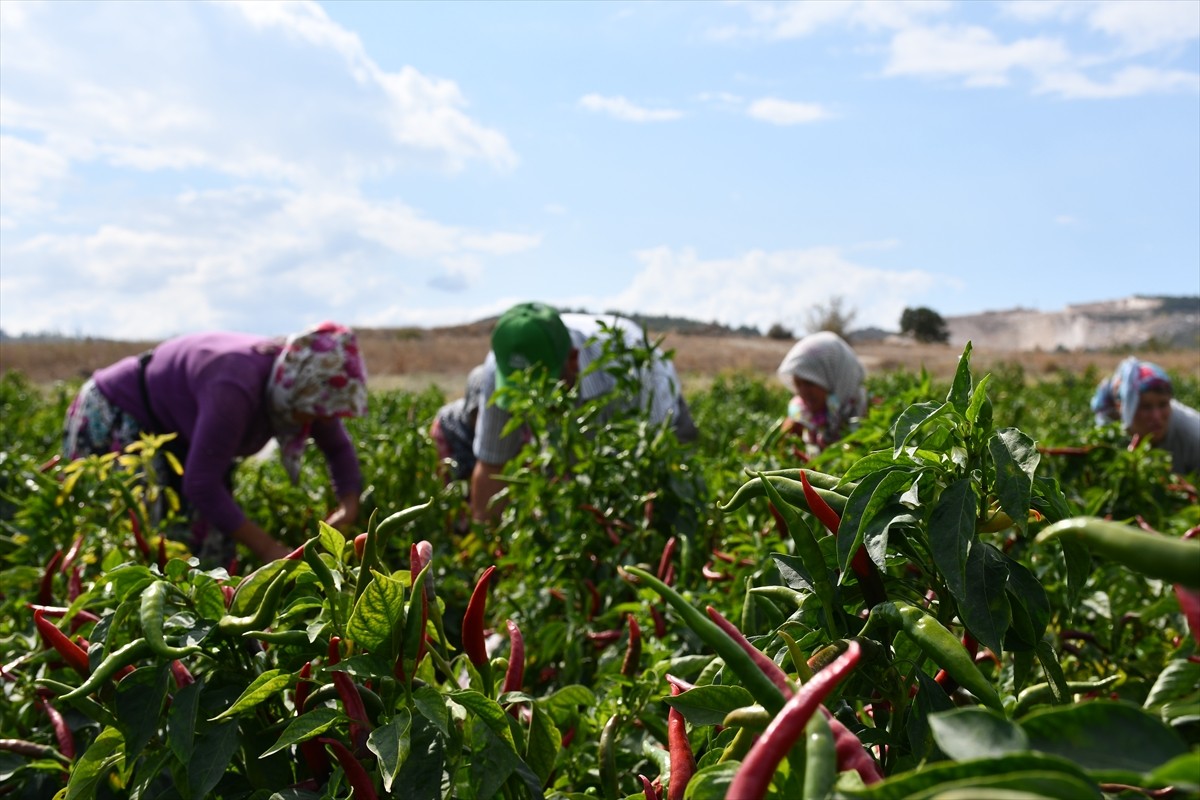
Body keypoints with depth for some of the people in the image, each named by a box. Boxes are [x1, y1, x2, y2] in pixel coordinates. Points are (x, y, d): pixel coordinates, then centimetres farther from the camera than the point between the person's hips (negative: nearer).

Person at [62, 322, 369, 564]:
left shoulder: (301, 386, -16)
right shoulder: (236, 388, -39)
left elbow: (339, 448, 1)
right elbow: (201, 485, -35)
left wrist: (349, 505, -15)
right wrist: (268, 549, -32)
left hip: (176, 439, 7)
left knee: (212, 546, -1)